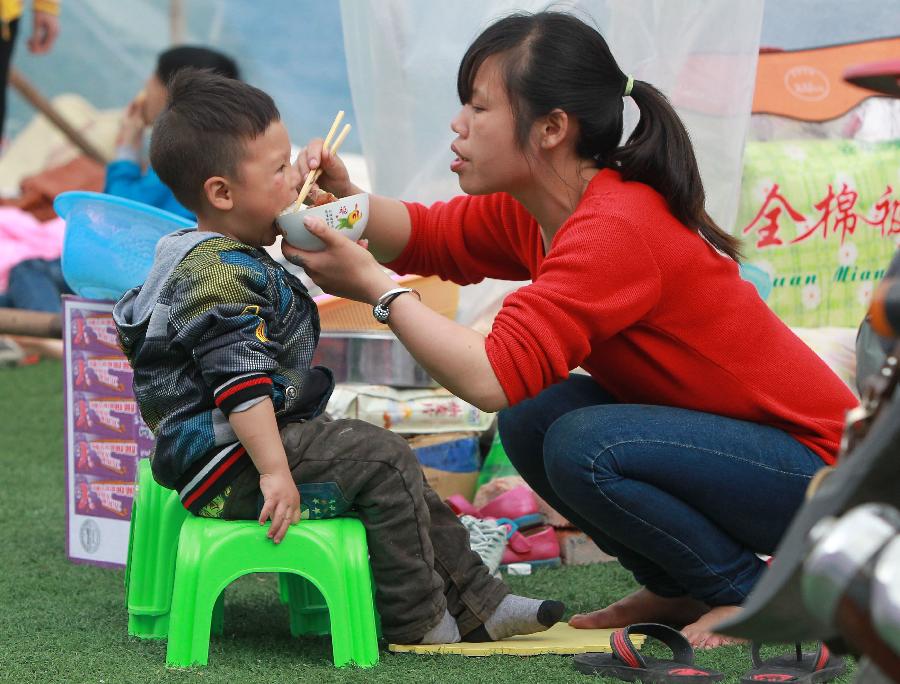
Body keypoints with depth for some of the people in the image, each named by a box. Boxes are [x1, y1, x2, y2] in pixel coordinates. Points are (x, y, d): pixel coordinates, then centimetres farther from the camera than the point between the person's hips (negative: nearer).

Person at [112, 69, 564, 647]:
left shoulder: (231, 262, 16)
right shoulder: (218, 273, -20)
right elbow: (240, 381, -27)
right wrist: (274, 470, -29)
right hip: (228, 463, -12)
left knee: (393, 465, 13)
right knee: (385, 461, -15)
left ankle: (474, 603, 16)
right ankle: (417, 621, -6)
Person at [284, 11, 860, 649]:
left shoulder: (616, 228, -28)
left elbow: (495, 377, -35)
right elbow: (427, 235, 8)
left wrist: (374, 285, -26)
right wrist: (344, 198, -13)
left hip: (814, 461, -9)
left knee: (583, 447, -27)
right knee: (533, 418, -5)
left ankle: (753, 591, -6)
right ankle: (680, 591, 11)